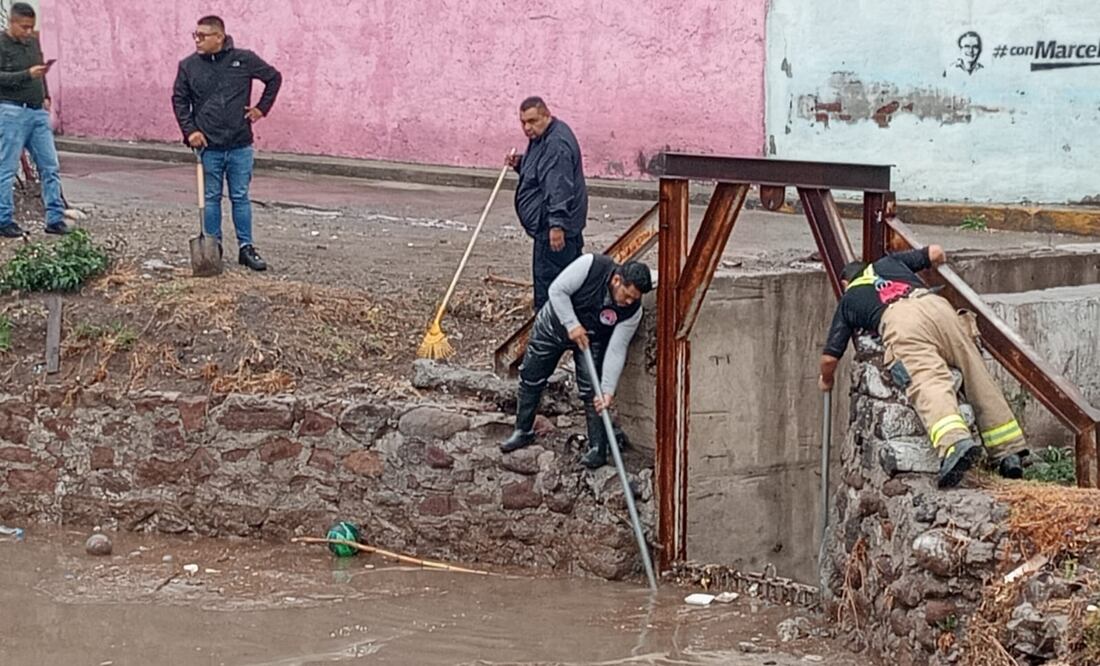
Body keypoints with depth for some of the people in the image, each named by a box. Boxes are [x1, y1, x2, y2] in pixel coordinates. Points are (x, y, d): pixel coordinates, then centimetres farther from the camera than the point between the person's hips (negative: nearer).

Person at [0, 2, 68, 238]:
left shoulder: (33, 42, 16)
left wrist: (46, 97, 14)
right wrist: (27, 75, -24)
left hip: (38, 113, 7)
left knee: (50, 166, 2)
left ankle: (55, 219, 5)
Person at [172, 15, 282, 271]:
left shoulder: (244, 60, -4)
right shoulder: (188, 66, -1)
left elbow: (274, 77, 9)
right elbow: (179, 100, 6)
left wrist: (262, 108, 4)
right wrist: (190, 130, -4)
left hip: (240, 146, -1)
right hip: (208, 146, 1)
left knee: (240, 197, 5)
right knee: (211, 198, 7)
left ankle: (246, 248, 11)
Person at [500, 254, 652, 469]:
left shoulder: (633, 311, -29)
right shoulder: (591, 265, -36)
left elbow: (616, 351, -25)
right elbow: (557, 290, -27)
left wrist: (608, 390, -30)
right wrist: (572, 325, -32)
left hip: (591, 338, 0)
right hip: (555, 323, 0)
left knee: (592, 394, -10)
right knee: (530, 377, 10)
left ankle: (598, 449, 2)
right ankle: (523, 431, 29)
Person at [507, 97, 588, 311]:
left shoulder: (557, 144, -22)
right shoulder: (542, 138, 13)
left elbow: (559, 187, -28)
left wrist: (557, 224, -33)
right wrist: (520, 164, 8)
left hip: (553, 227, -11)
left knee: (547, 277, -8)